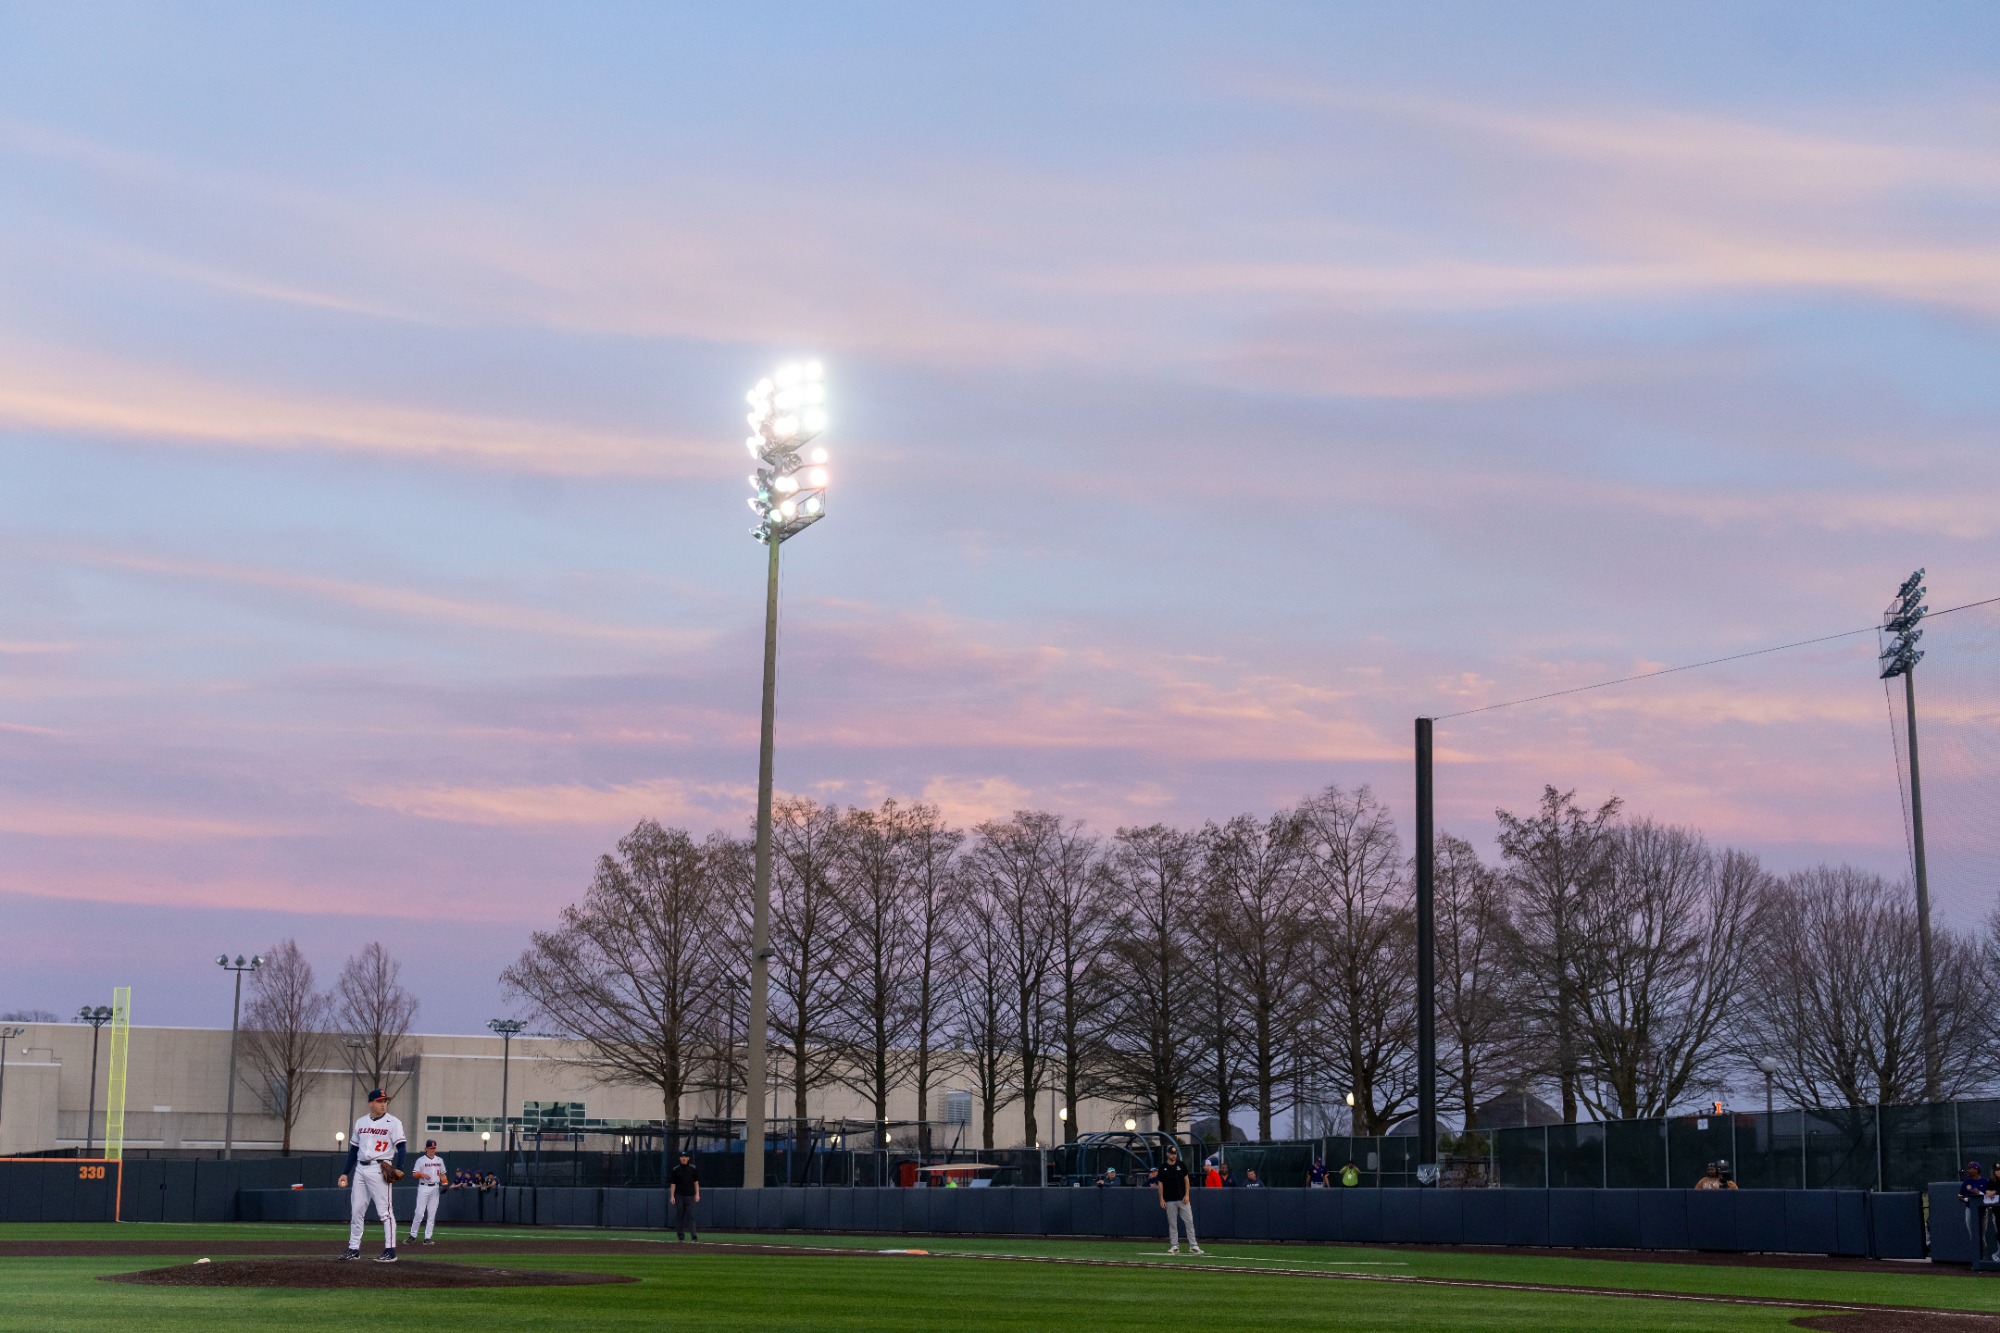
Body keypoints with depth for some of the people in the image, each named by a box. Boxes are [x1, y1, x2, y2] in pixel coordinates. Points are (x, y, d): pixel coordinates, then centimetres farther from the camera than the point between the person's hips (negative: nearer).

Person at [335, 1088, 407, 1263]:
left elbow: (401, 1146, -11)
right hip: (360, 1169, 6)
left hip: (379, 1169, -6)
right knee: (356, 1211, 8)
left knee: (385, 1211, -8)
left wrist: (399, 1168, -24)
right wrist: (346, 1173, 14)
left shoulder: (393, 1122, -4)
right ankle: (354, 1249, 16)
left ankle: (390, 1251, -8)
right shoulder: (360, 1122, 13)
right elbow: (353, 1149, 18)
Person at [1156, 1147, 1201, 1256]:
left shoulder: (1181, 1165, 4)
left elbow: (1186, 1180, 6)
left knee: (1189, 1221, -4)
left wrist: (1187, 1195, -4)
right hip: (1170, 1201, 0)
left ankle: (1193, 1246, -2)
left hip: (1183, 1199, 0)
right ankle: (1174, 1246, 9)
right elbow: (1160, 1184, 3)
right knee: (1172, 1223, 3)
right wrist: (1161, 1199, -3)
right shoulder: (1163, 1168, 2)